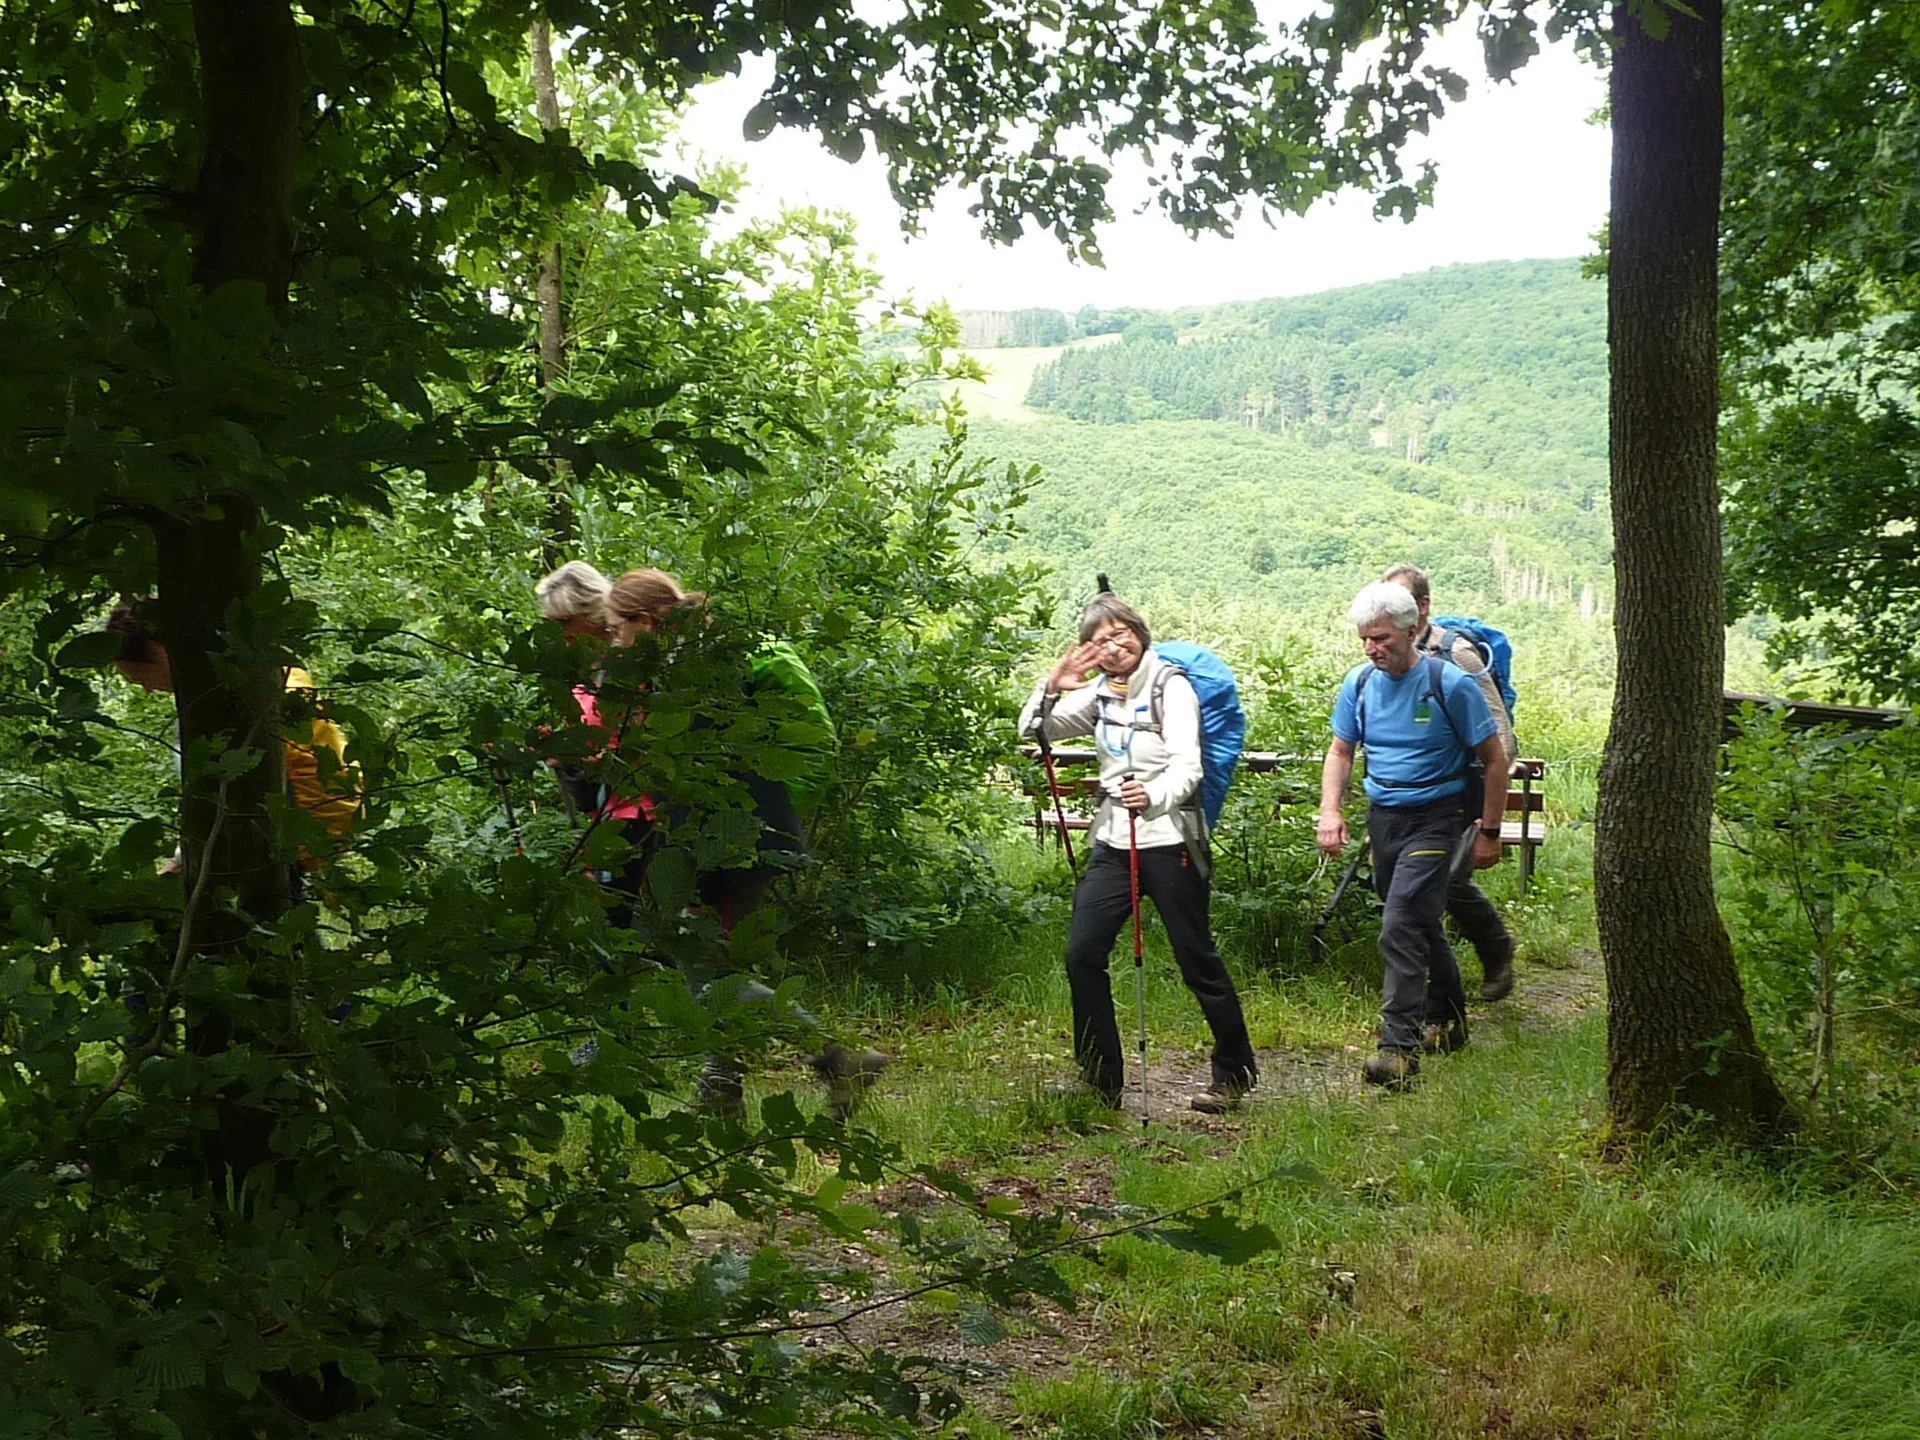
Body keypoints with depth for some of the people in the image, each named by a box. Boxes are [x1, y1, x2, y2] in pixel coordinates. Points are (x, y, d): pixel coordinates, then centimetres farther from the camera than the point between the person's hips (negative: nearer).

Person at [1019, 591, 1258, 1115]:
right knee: (1082, 954, -3)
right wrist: (1051, 687, -9)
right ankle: (1101, 1082, 7)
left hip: (1169, 840, -6)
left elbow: (1187, 765, -19)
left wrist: (1154, 796, -40)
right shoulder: (1098, 694, 11)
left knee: (1197, 958, 2)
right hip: (1113, 841, 6)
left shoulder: (1171, 687, -8)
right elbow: (1035, 731, 10)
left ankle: (1235, 1072, 21)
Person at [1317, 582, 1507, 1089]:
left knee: (1401, 927, -18)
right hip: (1382, 815, 6)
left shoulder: (1450, 684, -14)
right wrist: (1329, 809, -7)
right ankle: (1449, 1015, 39)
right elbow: (1341, 750, 10)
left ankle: (1400, 1045, -17)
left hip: (1434, 818, -6)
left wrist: (1489, 832, -7)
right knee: (1421, 923, 19)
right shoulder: (1360, 682, 1)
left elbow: (1494, 758, -6)